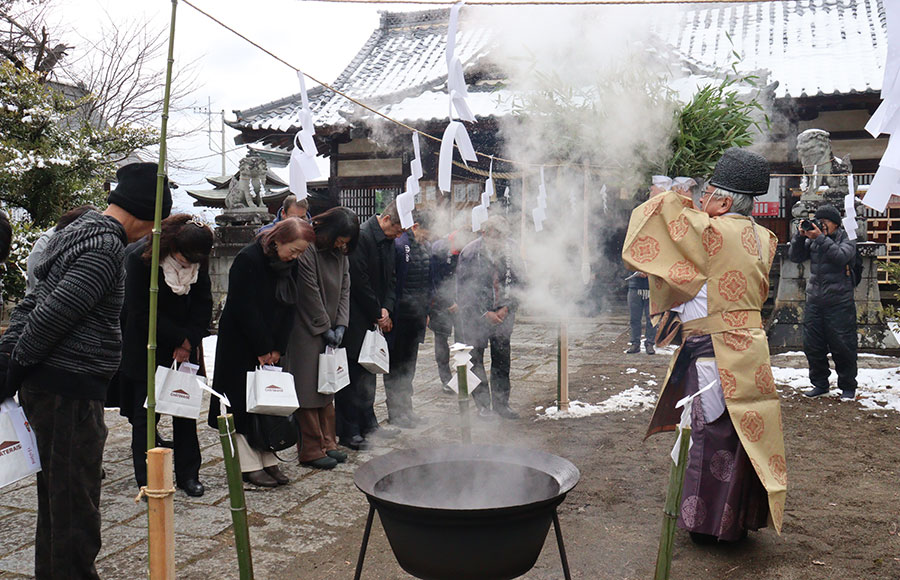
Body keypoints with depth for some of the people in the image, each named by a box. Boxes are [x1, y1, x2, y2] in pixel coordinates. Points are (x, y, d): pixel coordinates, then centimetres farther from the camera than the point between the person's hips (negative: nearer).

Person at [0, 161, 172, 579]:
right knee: (75, 503, -1)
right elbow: (53, 314, -22)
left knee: (57, 497, 20)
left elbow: (34, 304, 17)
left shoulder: (81, 232, 15)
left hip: (46, 385, 10)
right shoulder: (107, 247, -18)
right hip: (69, 390, -10)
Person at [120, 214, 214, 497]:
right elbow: (141, 313, -18)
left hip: (185, 344, 4)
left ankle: (188, 474, 17)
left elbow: (203, 304, -1)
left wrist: (189, 342, -13)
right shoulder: (139, 258, -20)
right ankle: (147, 481, 10)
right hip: (145, 349, -4)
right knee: (145, 413, 0)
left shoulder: (198, 261, -8)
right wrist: (180, 339, -16)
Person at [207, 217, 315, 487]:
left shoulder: (289, 264, 2)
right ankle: (249, 465, 7)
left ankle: (268, 460, 15)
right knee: (243, 404, -1)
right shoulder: (248, 260, -18)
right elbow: (244, 309, -20)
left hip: (270, 347, 6)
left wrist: (277, 348, -3)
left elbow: (288, 309, 5)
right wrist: (263, 349, -16)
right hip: (241, 345, -6)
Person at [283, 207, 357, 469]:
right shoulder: (307, 250, -16)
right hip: (306, 330, -8)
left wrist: (340, 325, -2)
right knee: (307, 389, -4)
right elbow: (310, 295, -16)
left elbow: (344, 290, 8)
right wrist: (325, 328, -11)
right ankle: (310, 451, 3)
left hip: (328, 330, 8)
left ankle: (327, 444, 20)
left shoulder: (340, 254, 9)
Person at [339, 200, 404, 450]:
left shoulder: (388, 241, 11)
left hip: (372, 319, 9)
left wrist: (386, 309, -2)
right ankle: (347, 432, 6)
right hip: (354, 320, -9)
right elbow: (359, 281, -20)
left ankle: (368, 425, 27)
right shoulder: (361, 237, -18)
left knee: (368, 374, 16)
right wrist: (378, 314, -11)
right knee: (351, 376, -3)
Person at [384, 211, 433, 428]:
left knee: (409, 364, 16)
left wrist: (426, 310, 15)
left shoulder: (425, 247, 10)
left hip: (417, 314, 8)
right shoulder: (398, 245, -15)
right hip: (399, 317, -8)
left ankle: (405, 408, 27)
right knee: (396, 365, 3)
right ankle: (395, 412, 13)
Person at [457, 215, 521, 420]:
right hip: (475, 316, -3)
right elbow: (464, 290, -10)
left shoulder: (511, 251, -3)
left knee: (502, 360, 7)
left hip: (502, 313, 3)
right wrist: (485, 314, -13)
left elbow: (517, 282, 6)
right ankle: (483, 404, 13)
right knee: (475, 359, 2)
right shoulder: (469, 254, -12)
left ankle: (501, 403, 18)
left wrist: (507, 307, -6)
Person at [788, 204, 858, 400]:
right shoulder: (813, 241, 11)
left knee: (842, 347, 0)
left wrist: (821, 238, -23)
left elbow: (840, 257, -20)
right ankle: (820, 384, 21)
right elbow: (795, 257, 3)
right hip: (814, 301, 4)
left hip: (839, 304, -4)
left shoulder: (847, 241, 0)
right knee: (813, 346, 7)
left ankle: (848, 387, 14)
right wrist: (800, 236, -9)